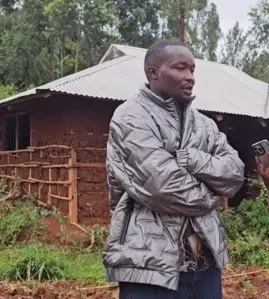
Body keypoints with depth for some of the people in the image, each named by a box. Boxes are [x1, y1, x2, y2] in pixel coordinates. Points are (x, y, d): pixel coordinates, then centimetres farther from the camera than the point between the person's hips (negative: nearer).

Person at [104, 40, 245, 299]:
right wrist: (208, 196, -2)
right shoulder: (131, 117, -9)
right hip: (152, 263, -6)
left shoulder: (202, 122, 13)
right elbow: (166, 187, -19)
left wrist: (186, 158, -13)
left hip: (206, 261, 7)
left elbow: (234, 174, 1)